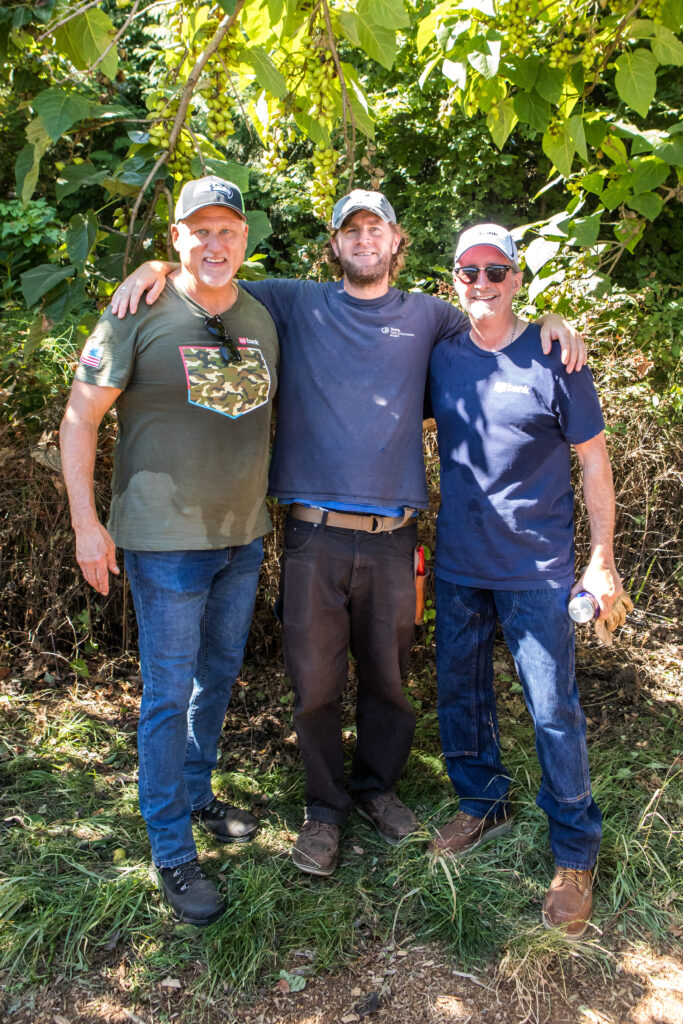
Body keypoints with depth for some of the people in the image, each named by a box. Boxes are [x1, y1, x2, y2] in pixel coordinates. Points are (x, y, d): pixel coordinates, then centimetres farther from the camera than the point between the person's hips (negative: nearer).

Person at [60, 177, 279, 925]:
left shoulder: (264, 320, 5)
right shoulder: (139, 317, -10)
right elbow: (79, 419, -7)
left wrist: (274, 511, 12)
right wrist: (87, 523, -12)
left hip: (244, 533, 6)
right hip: (166, 537, -5)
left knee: (219, 676, 18)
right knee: (169, 692, 1)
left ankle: (196, 793, 40)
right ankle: (171, 852, 16)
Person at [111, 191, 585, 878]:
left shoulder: (426, 316, 14)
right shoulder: (297, 304, 9)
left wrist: (550, 321, 7)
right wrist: (157, 267, -2)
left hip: (392, 536, 2)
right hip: (314, 533, -1)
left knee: (387, 676, 12)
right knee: (315, 681, 5)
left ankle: (376, 785, 36)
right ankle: (325, 807, 26)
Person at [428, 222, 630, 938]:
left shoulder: (553, 359, -6)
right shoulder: (440, 358, 4)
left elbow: (594, 459, -2)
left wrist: (602, 559, -4)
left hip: (537, 568, -4)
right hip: (456, 564, 4)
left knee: (553, 710, 0)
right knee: (459, 694, 15)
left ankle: (574, 851, 20)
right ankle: (483, 805, 38)